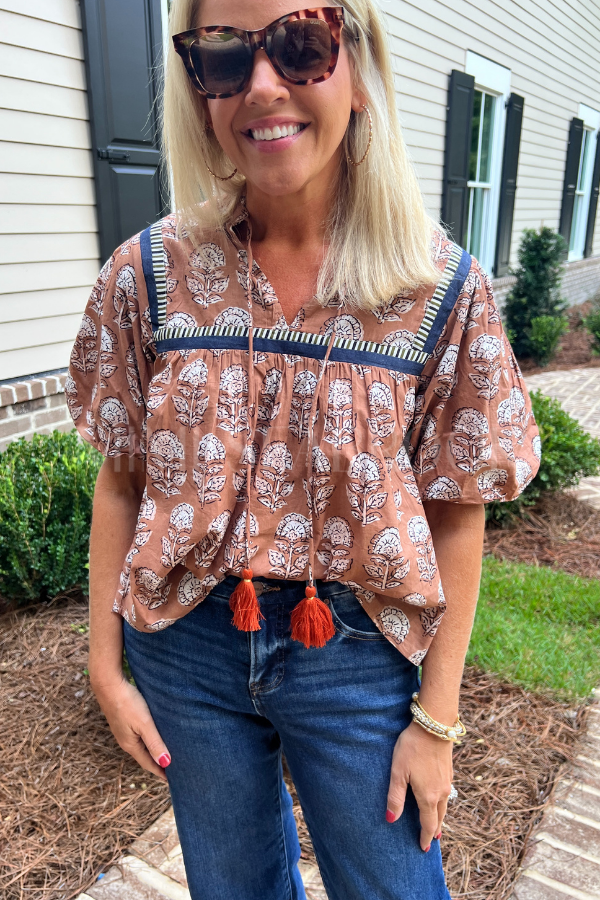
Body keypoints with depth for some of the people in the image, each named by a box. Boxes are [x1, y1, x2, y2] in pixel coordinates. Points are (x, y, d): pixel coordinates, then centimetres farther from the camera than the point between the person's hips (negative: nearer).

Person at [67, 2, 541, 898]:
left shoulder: (444, 289, -12)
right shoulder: (150, 276, -8)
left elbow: (455, 517, -8)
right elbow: (121, 484, -2)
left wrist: (437, 716, -4)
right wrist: (106, 665, 1)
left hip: (359, 654, -1)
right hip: (187, 643, 2)